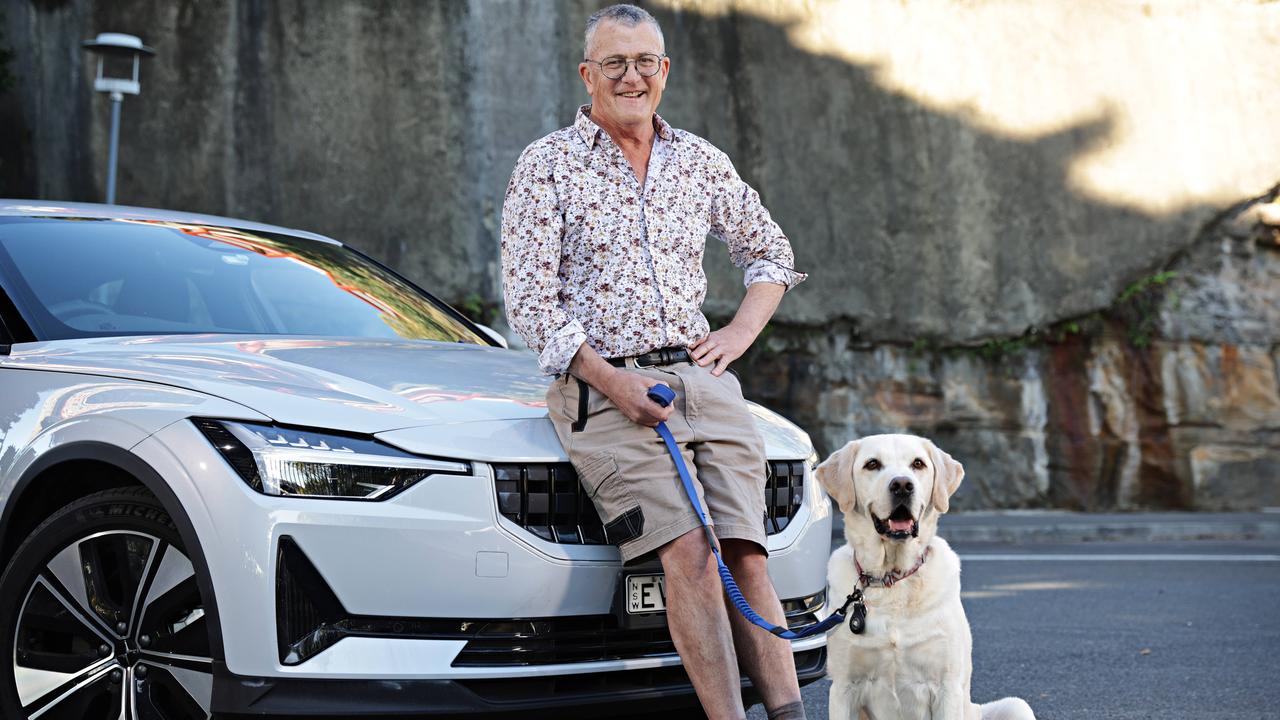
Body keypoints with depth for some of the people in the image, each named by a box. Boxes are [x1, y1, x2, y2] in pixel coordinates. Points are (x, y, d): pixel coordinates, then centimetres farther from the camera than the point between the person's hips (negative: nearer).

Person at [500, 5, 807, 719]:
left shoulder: (699, 159, 16)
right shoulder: (547, 165, 4)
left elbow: (770, 250, 29)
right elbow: (531, 299, -3)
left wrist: (742, 331, 10)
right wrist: (609, 379, -13)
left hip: (702, 376, 4)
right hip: (604, 386, -4)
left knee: (746, 554, -10)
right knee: (689, 554, -21)